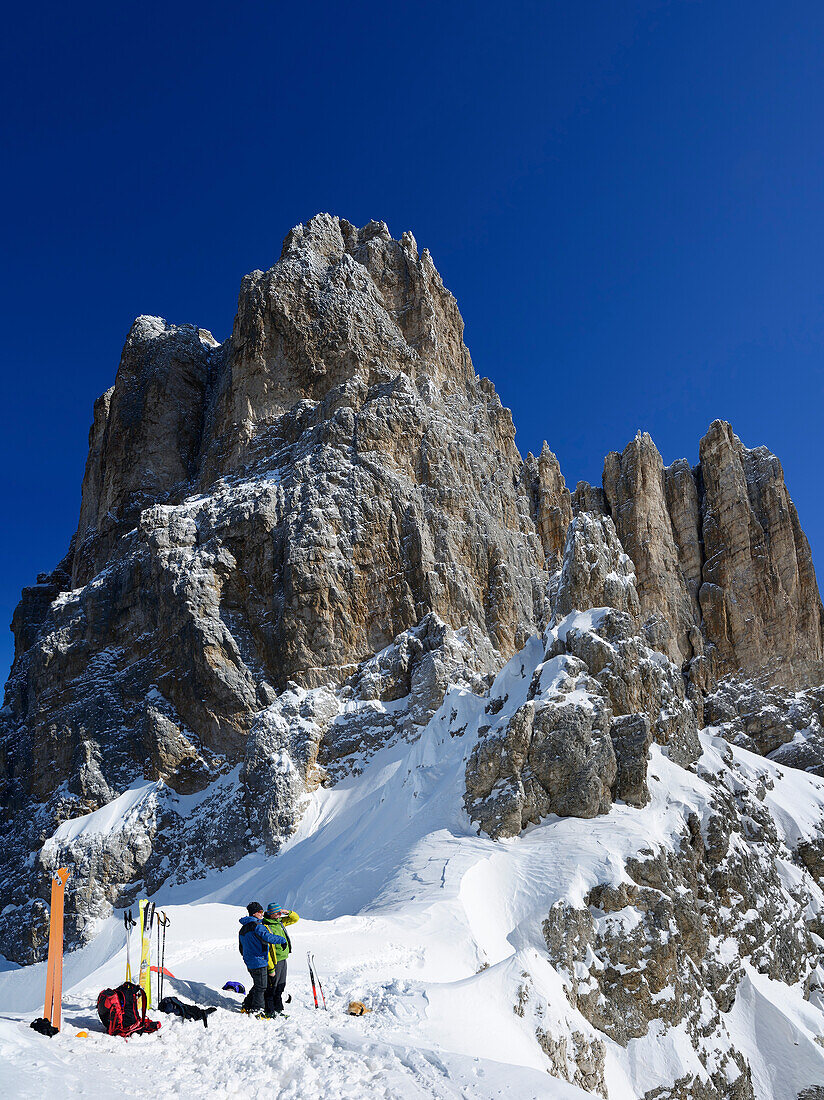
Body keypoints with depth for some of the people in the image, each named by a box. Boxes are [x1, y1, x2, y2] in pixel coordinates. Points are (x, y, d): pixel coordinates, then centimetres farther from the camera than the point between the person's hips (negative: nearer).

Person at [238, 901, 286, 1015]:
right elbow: (267, 937, -33)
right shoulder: (256, 926, -18)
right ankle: (257, 1010, 6)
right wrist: (282, 939, -25)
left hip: (249, 963, 10)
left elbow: (241, 948, 23)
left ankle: (247, 1007, 27)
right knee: (261, 987, 1)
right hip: (259, 962, -10)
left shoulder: (243, 928, 13)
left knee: (257, 985, 21)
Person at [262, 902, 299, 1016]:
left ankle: (278, 1009, 29)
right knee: (271, 987, 2)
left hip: (283, 959, 8)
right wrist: (271, 969, -22)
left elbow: (295, 919, 17)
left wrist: (288, 912, -5)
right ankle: (270, 1011, 16)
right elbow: (266, 950, -22)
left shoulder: (280, 922, 5)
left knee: (280, 986, 17)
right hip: (275, 962, -8)